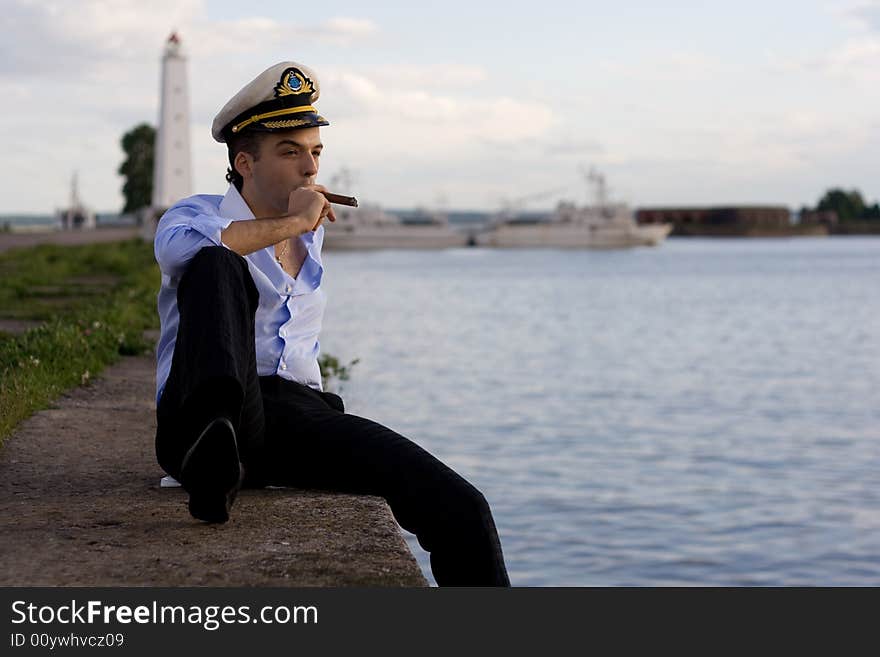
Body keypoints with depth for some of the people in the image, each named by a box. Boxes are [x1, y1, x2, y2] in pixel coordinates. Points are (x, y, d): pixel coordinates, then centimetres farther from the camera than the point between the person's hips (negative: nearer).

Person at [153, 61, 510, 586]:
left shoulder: (312, 234, 25)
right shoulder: (200, 213, 7)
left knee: (461, 509, -17)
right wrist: (290, 223, -13)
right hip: (199, 419, -5)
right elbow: (178, 245, -21)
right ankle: (212, 458, -53)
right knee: (216, 266, -32)